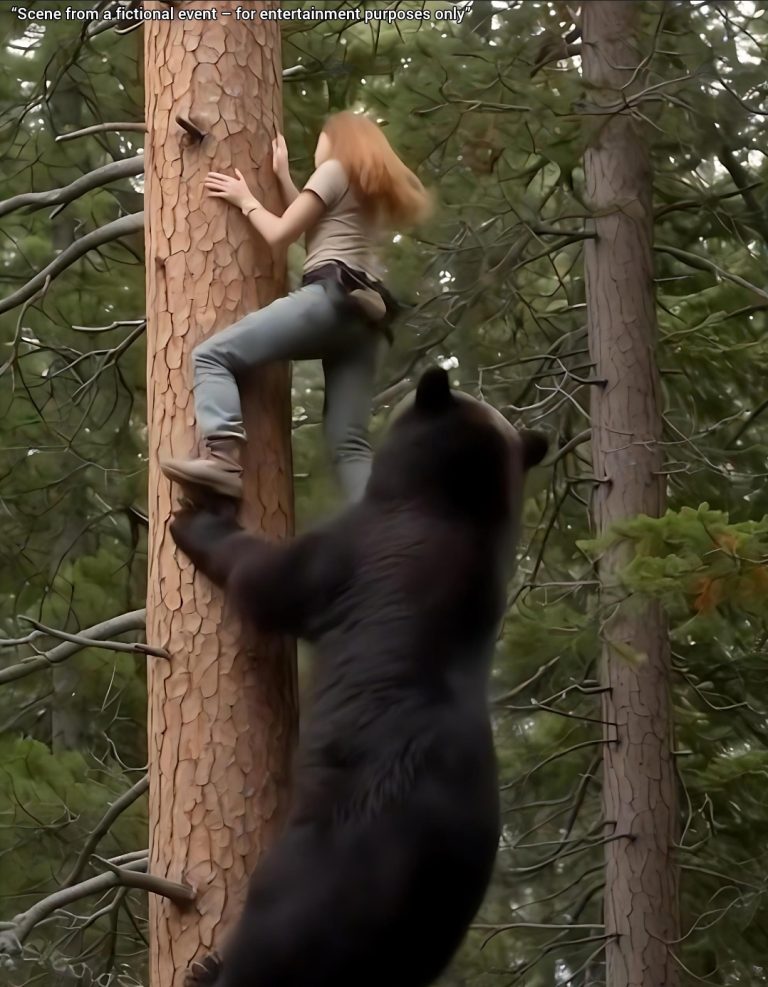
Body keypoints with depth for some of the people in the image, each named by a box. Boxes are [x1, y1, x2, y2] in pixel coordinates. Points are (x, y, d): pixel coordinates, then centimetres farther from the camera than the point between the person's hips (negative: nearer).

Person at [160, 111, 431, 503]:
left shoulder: (334, 171, 10)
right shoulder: (370, 191, 33)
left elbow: (280, 234, 6)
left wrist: (246, 200, 22)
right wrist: (282, 176, 42)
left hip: (332, 296, -8)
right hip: (365, 315, 8)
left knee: (211, 356, -14)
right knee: (349, 444, -1)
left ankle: (226, 456, -37)